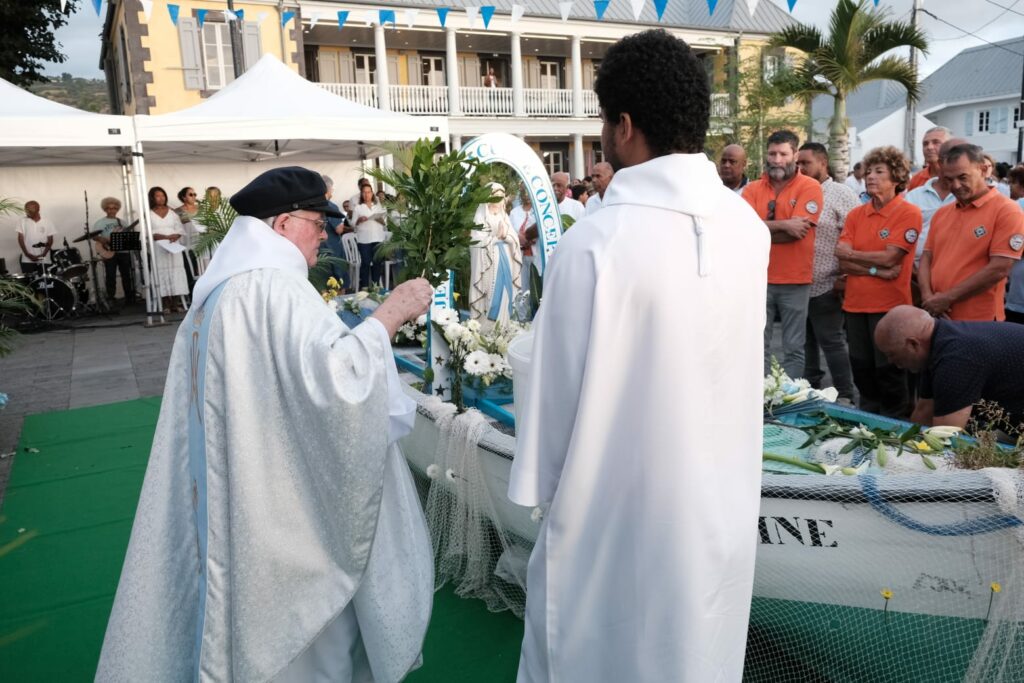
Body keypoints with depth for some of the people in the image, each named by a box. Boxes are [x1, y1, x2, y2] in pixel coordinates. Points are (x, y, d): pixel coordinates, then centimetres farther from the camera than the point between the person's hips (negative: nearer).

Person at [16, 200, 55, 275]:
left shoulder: (47, 222, 1)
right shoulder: (22, 222, 3)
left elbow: (50, 241, 2)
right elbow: (20, 239, 1)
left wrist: (43, 254, -11)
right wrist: (28, 254, -10)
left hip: (44, 260, 0)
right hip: (27, 260, 1)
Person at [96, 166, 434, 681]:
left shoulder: (226, 285, 11)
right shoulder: (275, 286, -22)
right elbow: (331, 375, -34)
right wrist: (389, 315, -23)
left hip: (237, 493, 10)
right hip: (282, 499, -10)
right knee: (302, 631, 9)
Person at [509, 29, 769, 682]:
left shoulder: (594, 245, -23)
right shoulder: (749, 227, -5)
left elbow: (560, 390, -17)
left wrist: (539, 485, 0)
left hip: (620, 520, -5)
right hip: (721, 507, 6)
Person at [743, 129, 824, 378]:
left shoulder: (810, 187, -2)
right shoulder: (752, 189, 8)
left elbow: (796, 231, -14)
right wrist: (783, 224, -17)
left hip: (795, 281, -3)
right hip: (759, 278, 3)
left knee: (794, 348, 6)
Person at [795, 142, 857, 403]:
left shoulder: (842, 195, -6)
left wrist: (846, 276, -14)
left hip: (826, 286, -6)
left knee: (831, 342, 0)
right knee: (806, 342, 16)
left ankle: (845, 397, 11)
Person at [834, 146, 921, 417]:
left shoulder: (909, 213, -6)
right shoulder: (856, 215, 9)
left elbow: (889, 257, -15)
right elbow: (843, 262, 0)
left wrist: (850, 253, -3)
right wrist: (876, 271, -14)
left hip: (889, 305, -5)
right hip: (855, 304, 5)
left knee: (889, 372, 4)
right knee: (861, 370, 14)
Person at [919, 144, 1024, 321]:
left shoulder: (1006, 210, -7)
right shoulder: (941, 213, 12)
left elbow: (999, 269, -15)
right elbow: (927, 257, 11)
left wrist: (948, 298, -15)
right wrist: (927, 296, -7)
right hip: (937, 316, 6)